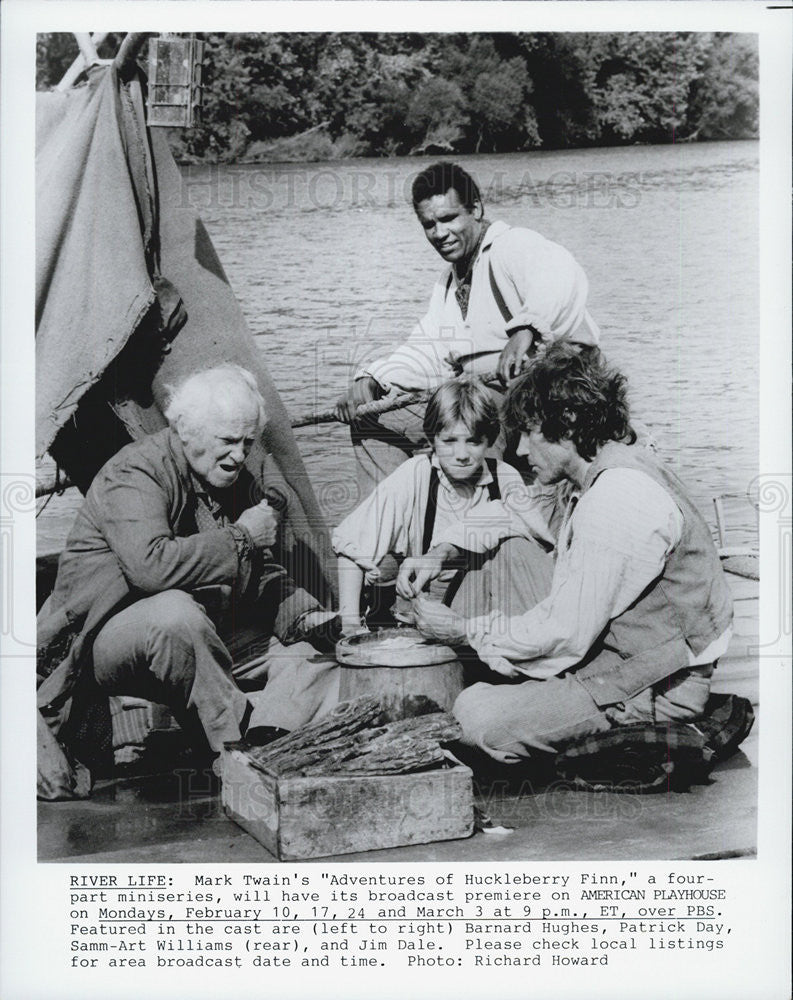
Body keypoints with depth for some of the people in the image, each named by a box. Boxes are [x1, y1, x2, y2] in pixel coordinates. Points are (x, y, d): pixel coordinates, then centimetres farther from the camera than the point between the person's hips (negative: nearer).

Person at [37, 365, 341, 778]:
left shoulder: (237, 481, 9)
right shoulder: (134, 472, -15)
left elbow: (265, 575, 15)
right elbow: (150, 565, -34)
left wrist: (308, 616, -5)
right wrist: (241, 538, -22)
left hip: (208, 637, 8)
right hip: (109, 633, -8)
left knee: (317, 659, -4)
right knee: (175, 613, -40)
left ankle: (268, 741, -31)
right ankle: (238, 738, -28)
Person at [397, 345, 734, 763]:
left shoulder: (616, 500, -27)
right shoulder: (608, 474, 6)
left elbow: (565, 634, -25)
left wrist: (463, 630, -11)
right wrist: (442, 551, 8)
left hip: (660, 688, -10)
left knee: (479, 718, -16)